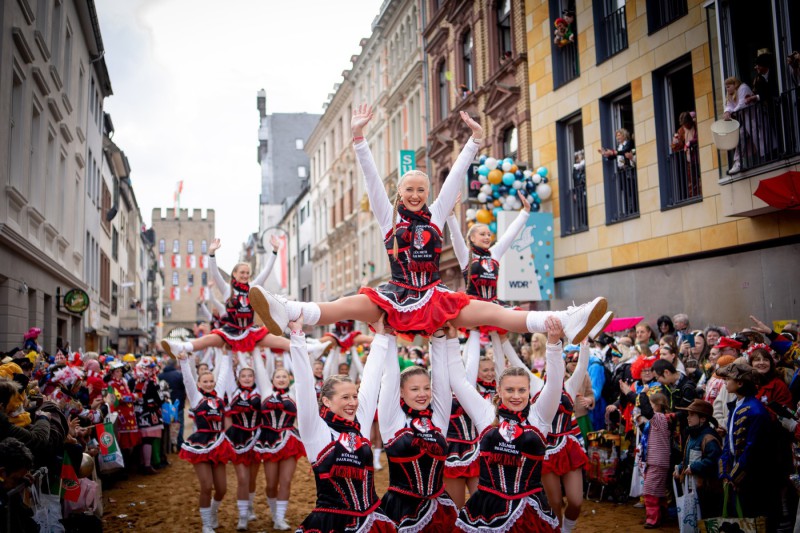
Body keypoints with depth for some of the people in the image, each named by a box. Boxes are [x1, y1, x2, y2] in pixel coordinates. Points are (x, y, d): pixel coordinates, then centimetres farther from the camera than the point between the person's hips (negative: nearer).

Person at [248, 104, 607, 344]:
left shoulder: (436, 215, 13)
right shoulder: (389, 216, 9)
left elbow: (455, 177, 9)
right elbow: (372, 179, 1)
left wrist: (475, 139, 4)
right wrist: (358, 137, -8)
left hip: (434, 298, 2)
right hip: (396, 297, -2)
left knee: (489, 312, -15)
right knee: (354, 304, -28)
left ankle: (564, 323, -31)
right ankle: (286, 312, -54)